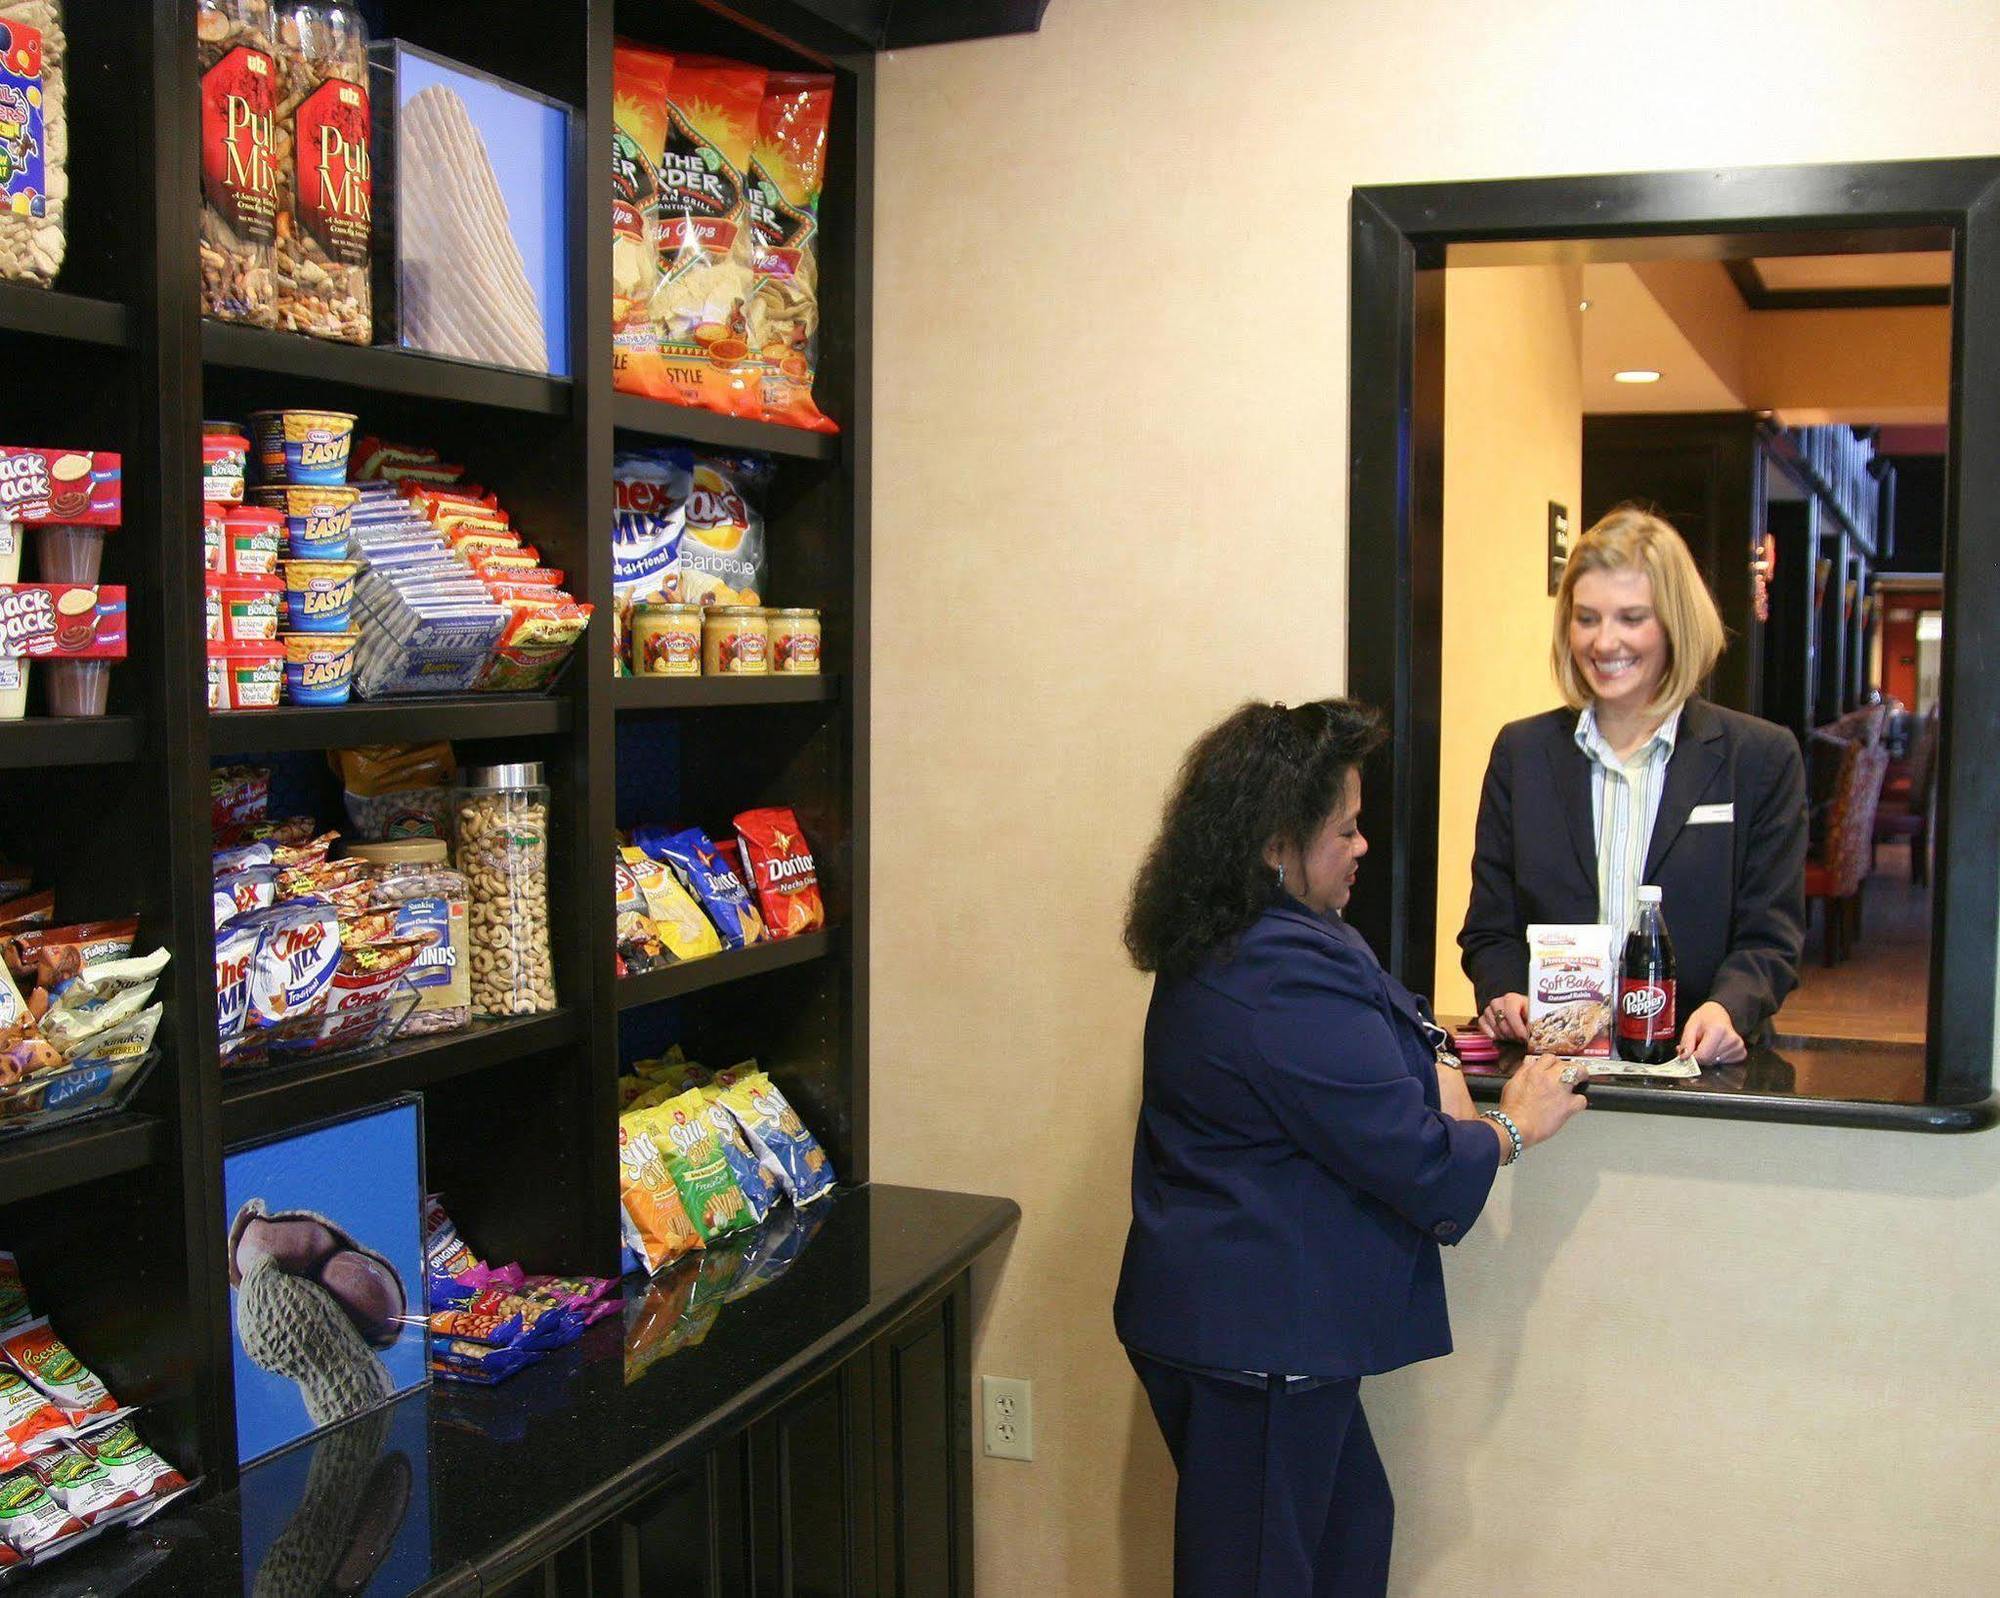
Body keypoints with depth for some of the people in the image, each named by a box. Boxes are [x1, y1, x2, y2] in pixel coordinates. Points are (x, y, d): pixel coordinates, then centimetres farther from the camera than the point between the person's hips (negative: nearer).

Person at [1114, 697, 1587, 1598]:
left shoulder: (1216, 948, 8)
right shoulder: (1289, 975, -26)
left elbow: (1345, 1073, 18)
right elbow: (1412, 1161, -22)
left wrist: (1429, 1059, -4)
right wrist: (1514, 1128, -3)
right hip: (1257, 1338, -10)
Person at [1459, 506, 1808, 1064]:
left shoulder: (1761, 757, 6)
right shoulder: (1522, 751, 12)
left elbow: (1771, 938, 5)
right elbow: (1489, 930, 12)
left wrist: (1728, 1009, -16)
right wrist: (1506, 995, -10)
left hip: (1697, 1064, 0)